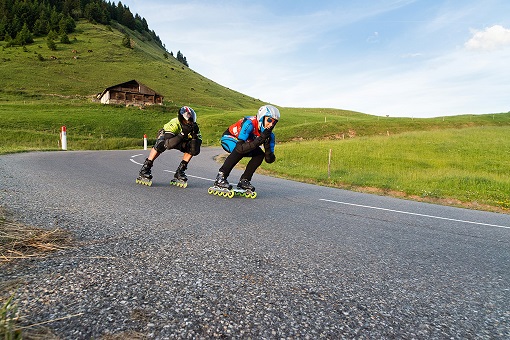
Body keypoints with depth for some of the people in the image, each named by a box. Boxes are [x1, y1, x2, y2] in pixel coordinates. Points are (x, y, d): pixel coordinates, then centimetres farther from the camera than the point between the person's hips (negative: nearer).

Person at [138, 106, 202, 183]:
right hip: (166, 135, -4)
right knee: (161, 144, -38)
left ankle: (180, 171, -7)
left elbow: (199, 141, -29)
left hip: (181, 140, 4)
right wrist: (183, 134, -56)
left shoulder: (194, 126, -27)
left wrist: (194, 135, -46)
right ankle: (145, 167, -21)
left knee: (193, 148, -23)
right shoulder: (174, 124, -39)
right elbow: (169, 143, -49)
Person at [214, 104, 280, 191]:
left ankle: (244, 181, -6)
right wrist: (259, 140, -49)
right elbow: (240, 147, -45)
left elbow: (269, 159, -19)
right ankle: (220, 177, -27)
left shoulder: (269, 134, -16)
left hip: (244, 141, 6)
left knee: (260, 154, -17)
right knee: (241, 150, -36)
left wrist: (267, 142, -33)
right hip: (229, 137, -6)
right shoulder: (250, 123, -35)